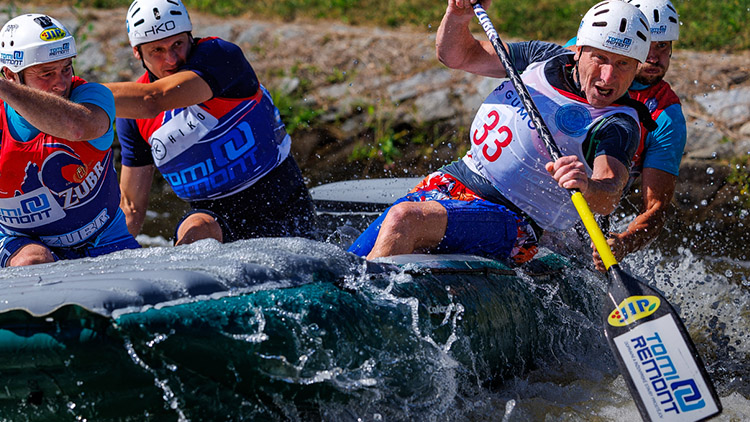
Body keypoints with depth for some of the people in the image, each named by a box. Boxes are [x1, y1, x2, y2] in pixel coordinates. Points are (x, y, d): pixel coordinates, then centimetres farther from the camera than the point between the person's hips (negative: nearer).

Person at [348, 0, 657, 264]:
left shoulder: (619, 125, -13)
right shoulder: (549, 58, 6)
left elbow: (609, 197, -31)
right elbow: (458, 55, 15)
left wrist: (588, 187, -54)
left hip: (510, 219, -7)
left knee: (404, 220, -31)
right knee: (351, 261, -6)